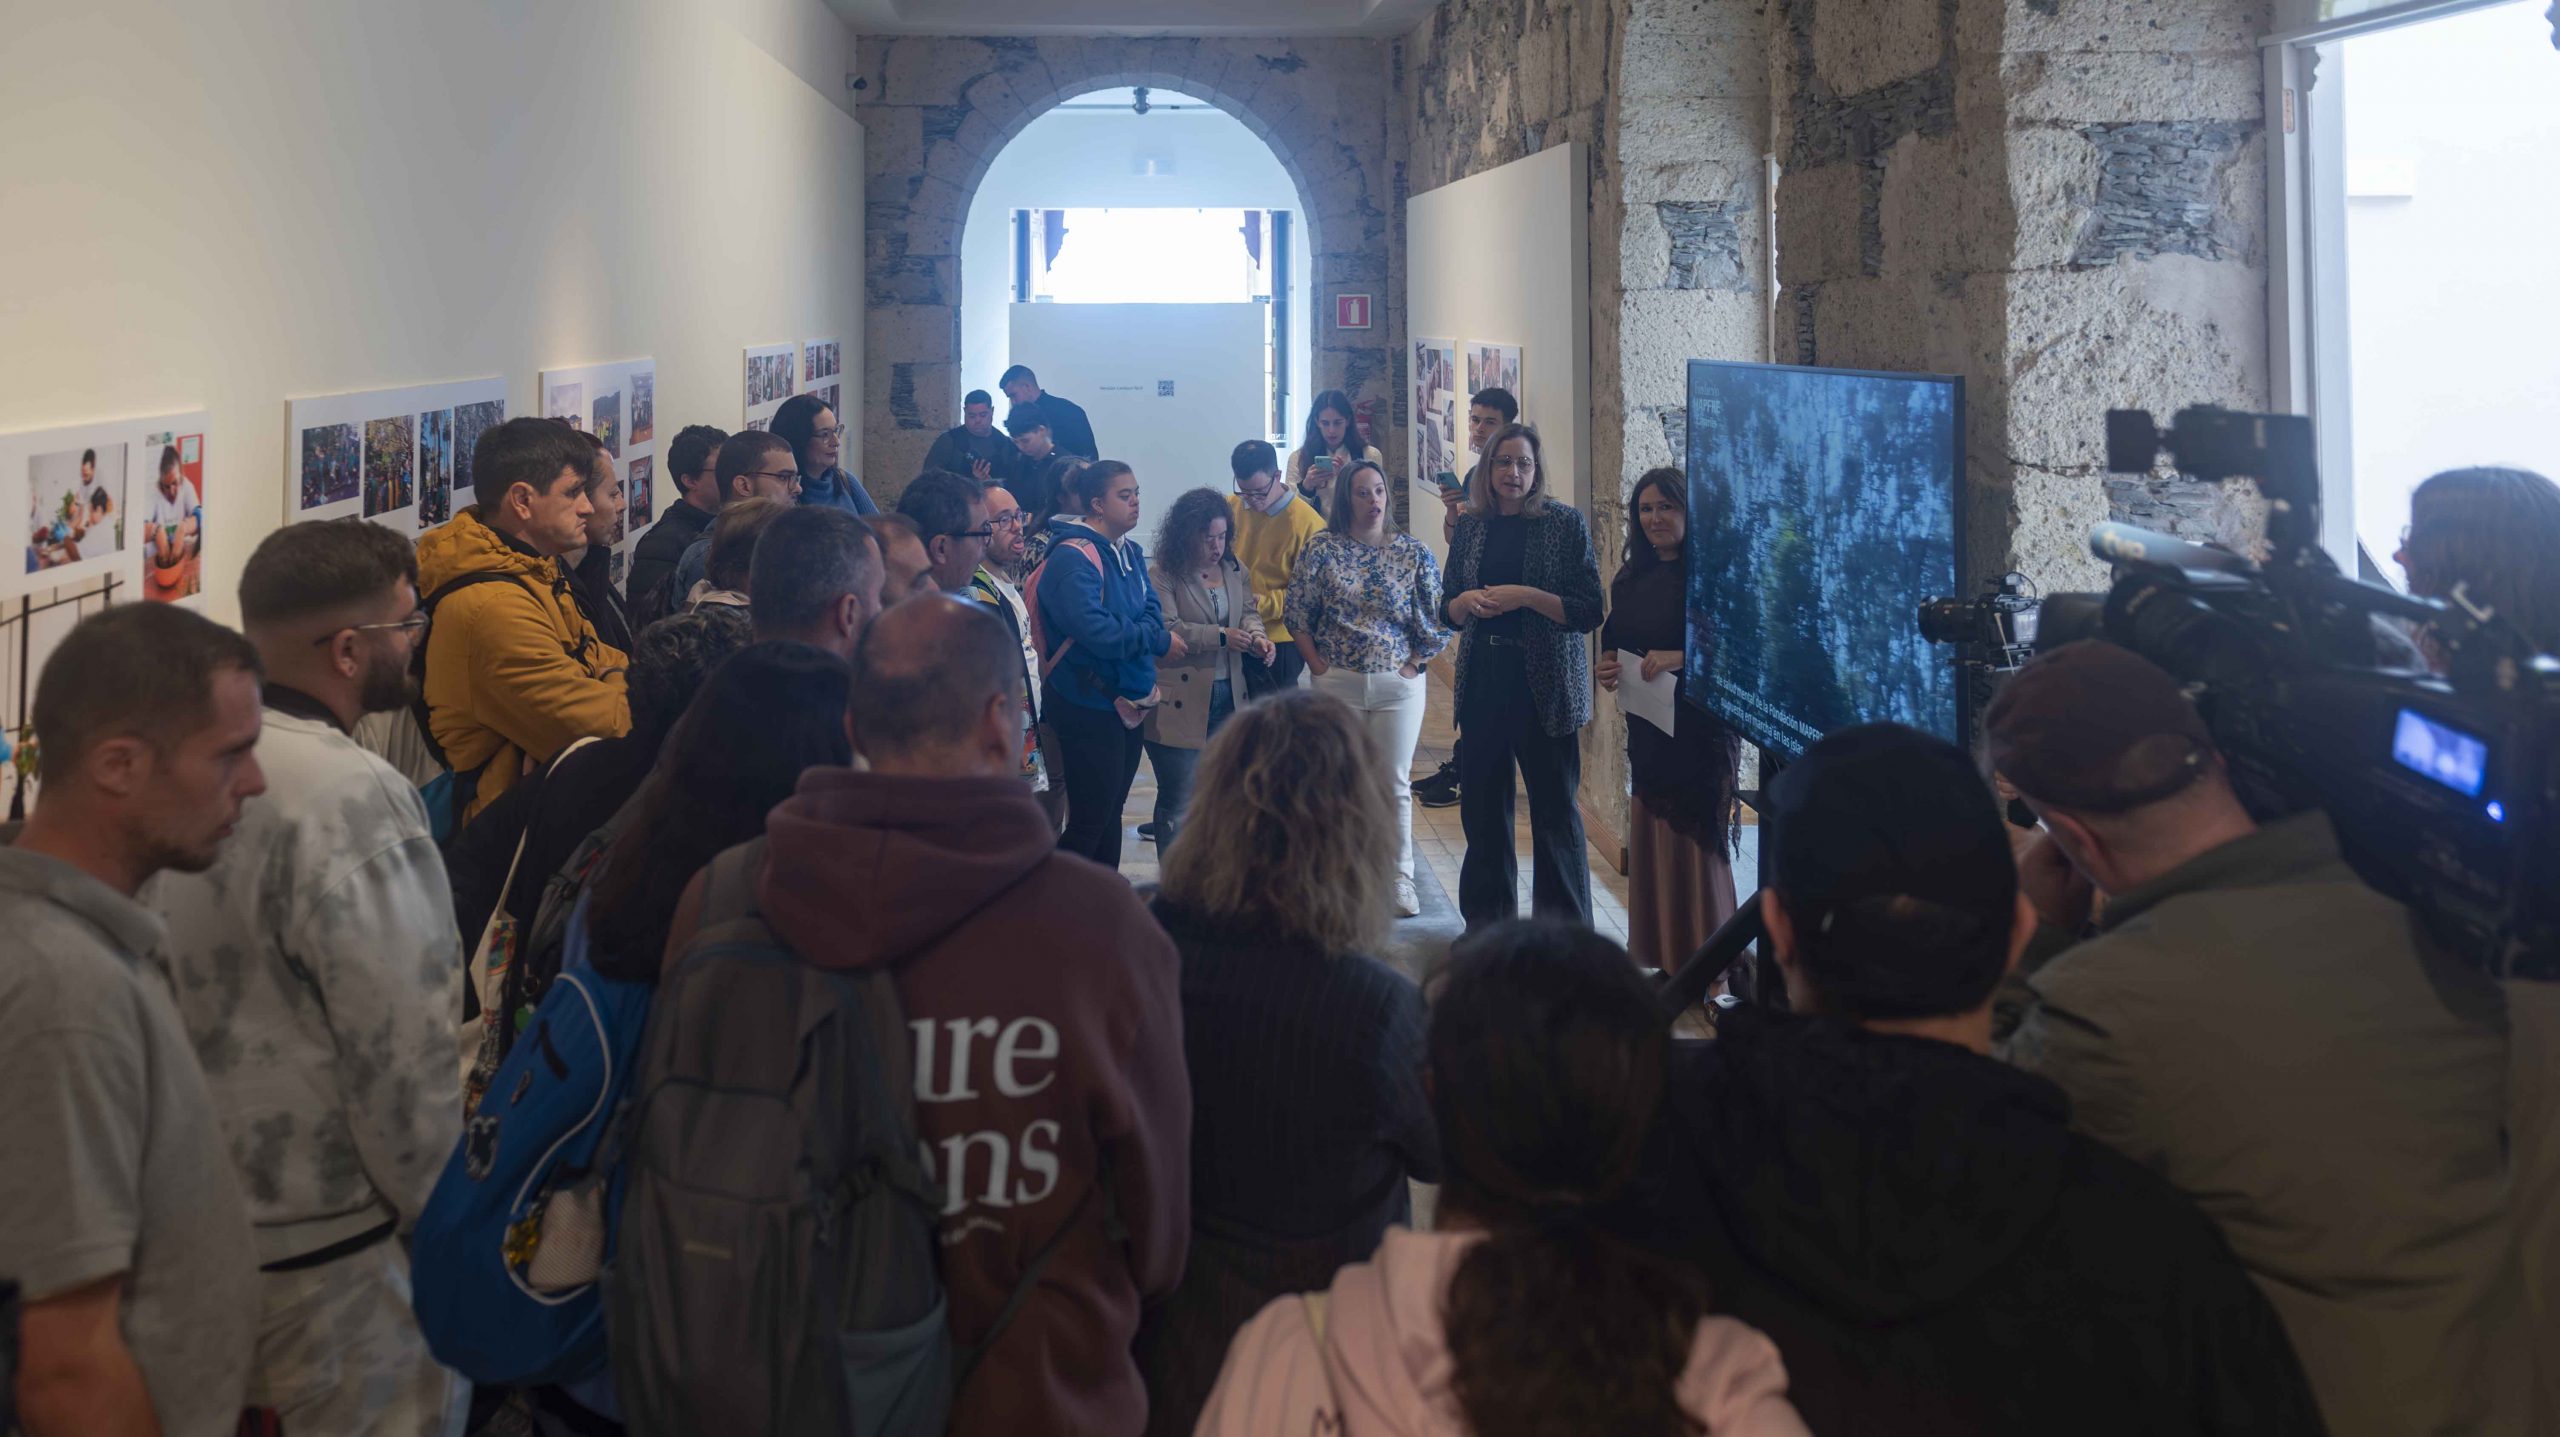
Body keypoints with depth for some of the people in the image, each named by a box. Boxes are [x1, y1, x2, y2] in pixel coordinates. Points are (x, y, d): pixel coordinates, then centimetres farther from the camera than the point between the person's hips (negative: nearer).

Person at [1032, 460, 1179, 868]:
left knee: (1110, 812, 16)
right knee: (1089, 821, -7)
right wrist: (1159, 640, -16)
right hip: (1088, 708, -9)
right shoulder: (1073, 558, -18)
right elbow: (1096, 631, -28)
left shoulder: (1130, 552, 10)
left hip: (1129, 703, 9)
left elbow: (1152, 612, 6)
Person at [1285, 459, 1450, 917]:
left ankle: (1400, 880, 12)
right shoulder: (1323, 549, -1)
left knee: (1395, 784, 4)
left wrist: (1415, 662, -3)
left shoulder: (1413, 552, -1)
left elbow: (1437, 618, 2)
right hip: (1337, 683, 0)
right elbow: (1297, 611, 0)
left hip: (1398, 684, 0)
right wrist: (1316, 662, -3)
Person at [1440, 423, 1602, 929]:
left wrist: (1526, 596, -19)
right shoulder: (1471, 527, 8)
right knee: (1481, 804, 10)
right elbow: (1448, 610, 15)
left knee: (1555, 808, 0)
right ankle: (1486, 920, 24)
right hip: (1483, 680, 4)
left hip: (1545, 686, -4)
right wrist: (1468, 600, -7)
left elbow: (1589, 612, -8)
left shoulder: (1565, 523, -4)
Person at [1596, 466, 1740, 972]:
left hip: (1700, 730, -7)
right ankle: (1666, 963, 15)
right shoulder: (1630, 580, 13)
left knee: (1695, 845, -6)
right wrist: (1609, 670, 2)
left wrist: (1680, 658, -23)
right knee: (1651, 844, 7)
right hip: (1647, 734, 7)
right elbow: (1615, 645, 22)